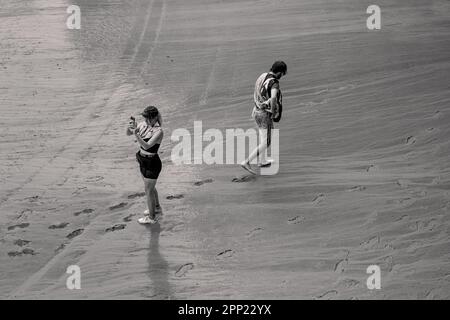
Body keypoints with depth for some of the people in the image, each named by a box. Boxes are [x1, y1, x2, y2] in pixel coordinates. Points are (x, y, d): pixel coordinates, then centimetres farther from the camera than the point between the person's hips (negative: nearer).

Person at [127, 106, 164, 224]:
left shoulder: (158, 131, -26)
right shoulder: (144, 124, -4)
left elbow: (147, 146, -36)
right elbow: (128, 133, 1)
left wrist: (136, 134, -47)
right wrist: (130, 126, -20)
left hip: (152, 163, -8)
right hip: (143, 161, 8)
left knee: (148, 190, 8)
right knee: (150, 187, 27)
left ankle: (152, 218, 27)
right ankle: (157, 209, 49)